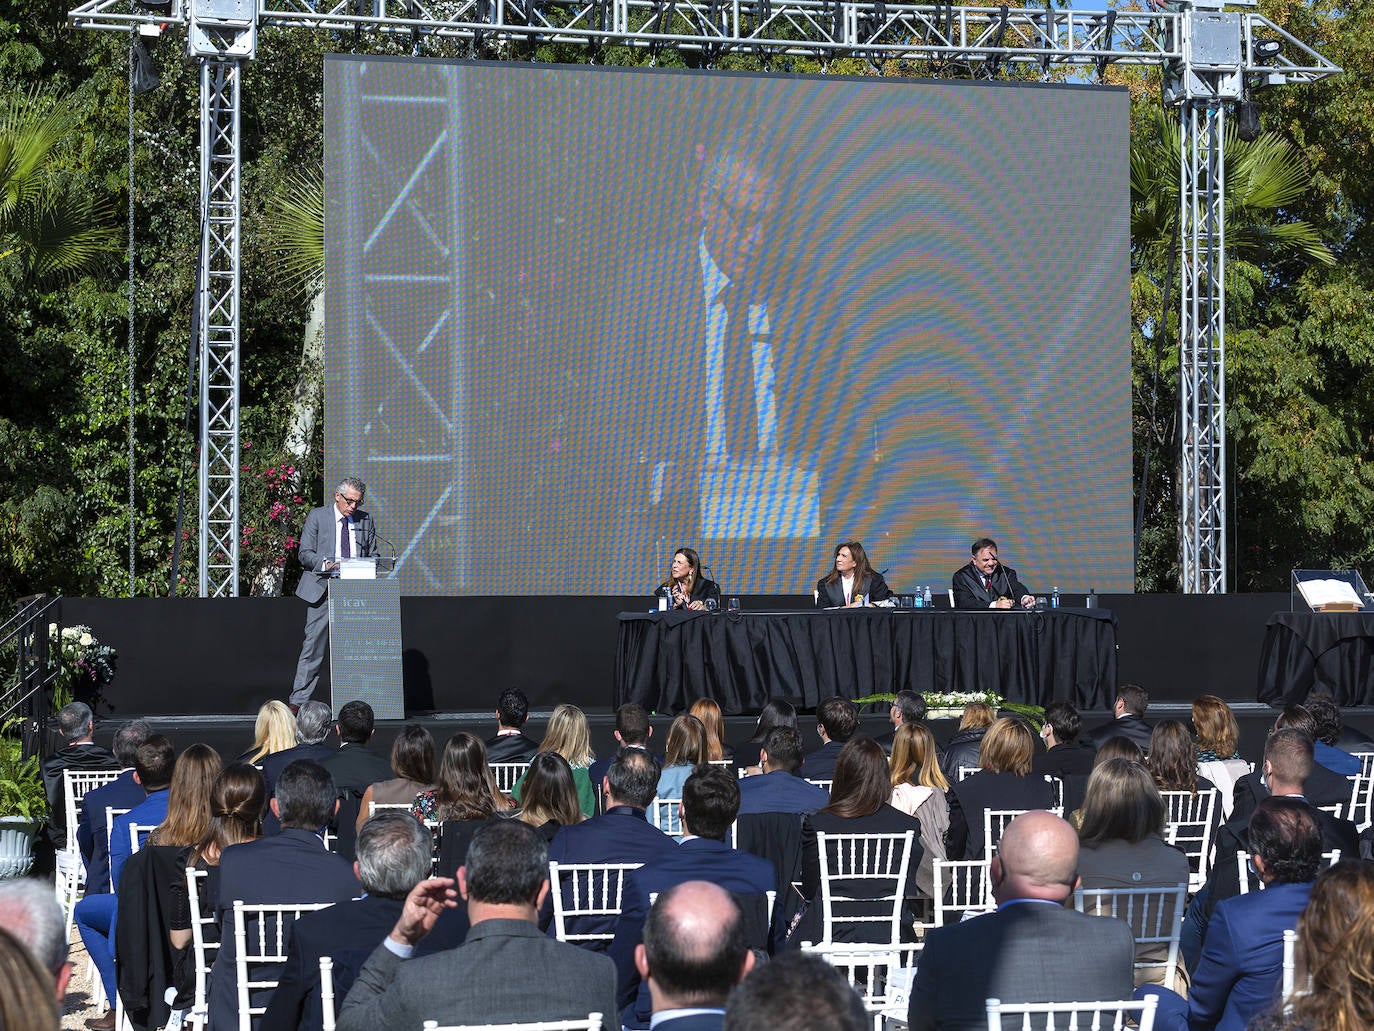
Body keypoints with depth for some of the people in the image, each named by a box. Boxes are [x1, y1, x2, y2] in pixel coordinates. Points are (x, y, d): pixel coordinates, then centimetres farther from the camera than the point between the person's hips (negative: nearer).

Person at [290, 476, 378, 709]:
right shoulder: (317, 516, 6)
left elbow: (373, 556, 19)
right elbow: (304, 553, 1)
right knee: (313, 645, -6)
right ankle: (298, 701, -4)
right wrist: (326, 564, -17)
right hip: (323, 591, -3)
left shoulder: (366, 521, 15)